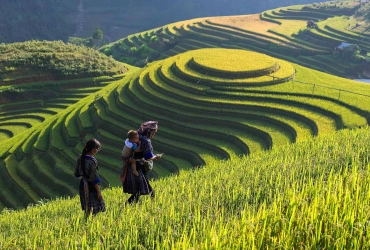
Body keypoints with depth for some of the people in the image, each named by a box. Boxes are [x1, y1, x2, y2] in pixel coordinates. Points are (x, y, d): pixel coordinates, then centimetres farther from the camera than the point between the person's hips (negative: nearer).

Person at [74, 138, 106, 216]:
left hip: (83, 185, 8)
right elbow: (94, 178, -20)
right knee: (96, 209, 2)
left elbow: (77, 174, 8)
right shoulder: (92, 161, -24)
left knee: (87, 209, 18)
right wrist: (98, 191, -14)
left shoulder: (80, 158, -2)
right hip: (91, 186, -8)